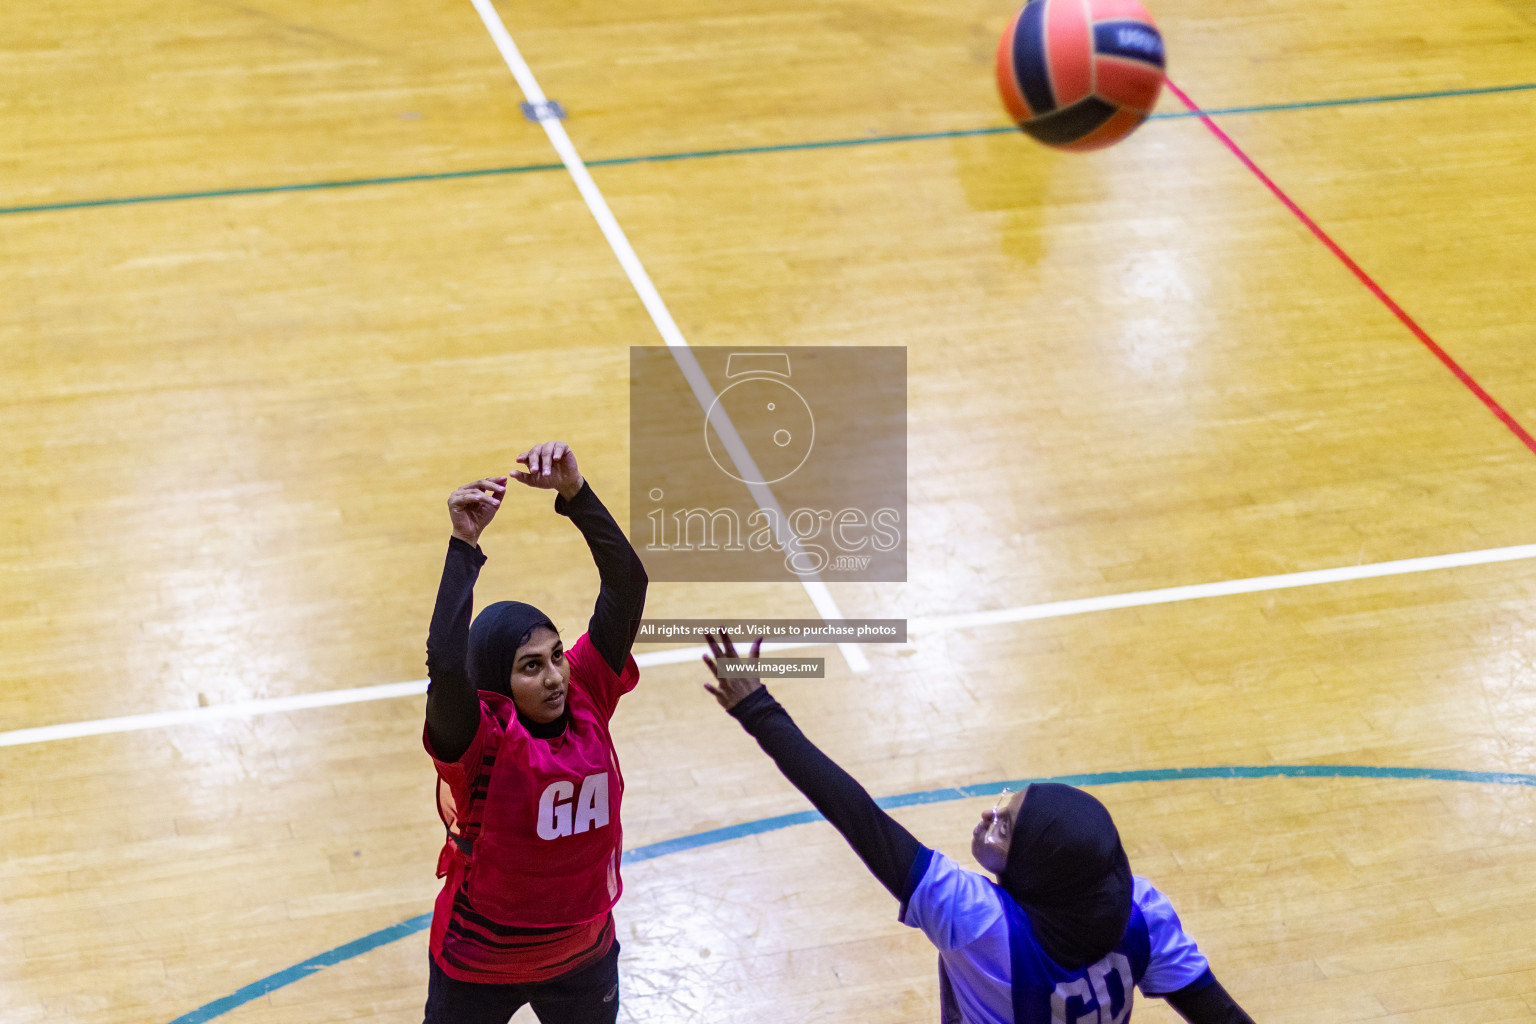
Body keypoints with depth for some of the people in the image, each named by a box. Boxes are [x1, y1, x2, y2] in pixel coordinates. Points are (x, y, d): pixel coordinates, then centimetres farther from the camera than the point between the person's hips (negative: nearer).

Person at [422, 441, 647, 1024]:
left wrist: (574, 492, -35)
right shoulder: (479, 737, -26)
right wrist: (464, 543, -47)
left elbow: (626, 581, -23)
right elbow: (445, 665, -48)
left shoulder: (587, 699, -15)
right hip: (479, 969, -4)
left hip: (584, 954, 4)